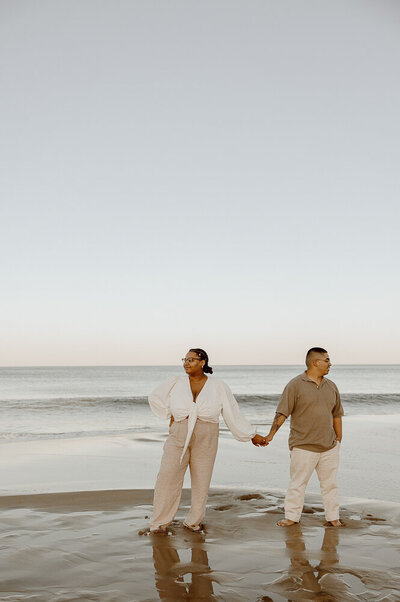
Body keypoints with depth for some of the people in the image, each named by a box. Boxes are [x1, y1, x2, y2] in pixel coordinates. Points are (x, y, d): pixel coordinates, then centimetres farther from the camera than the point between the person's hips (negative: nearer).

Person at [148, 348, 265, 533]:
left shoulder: (218, 387, -2)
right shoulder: (176, 382, 1)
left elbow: (233, 414, 3)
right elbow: (154, 398, 17)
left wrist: (252, 436, 3)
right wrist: (170, 417, 8)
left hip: (205, 441, 0)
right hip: (179, 438, 0)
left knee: (201, 481, 5)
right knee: (167, 478, -8)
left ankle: (193, 521, 23)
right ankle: (160, 523, 3)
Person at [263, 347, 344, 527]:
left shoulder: (331, 387, 10)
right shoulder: (295, 385, -7)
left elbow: (337, 415, 17)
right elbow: (282, 413, -10)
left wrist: (338, 439, 16)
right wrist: (271, 435, -17)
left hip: (329, 447, 5)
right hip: (303, 446, -5)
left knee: (330, 483, 10)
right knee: (297, 483, 2)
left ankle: (333, 517, 21)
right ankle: (292, 517, 13)